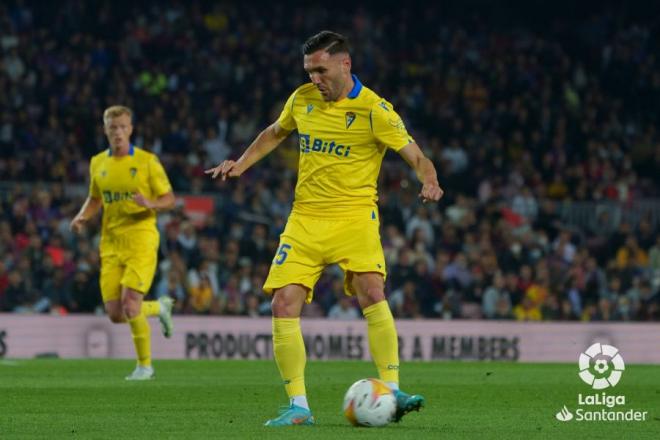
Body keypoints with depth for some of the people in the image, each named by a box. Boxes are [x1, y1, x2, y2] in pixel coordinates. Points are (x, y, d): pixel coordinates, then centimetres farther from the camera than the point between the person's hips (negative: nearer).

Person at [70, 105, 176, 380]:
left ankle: (145, 365, 1)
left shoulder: (147, 161, -3)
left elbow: (169, 199, 1)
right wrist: (82, 216, 3)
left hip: (141, 241, -5)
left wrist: (150, 204, -21)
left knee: (130, 304, -18)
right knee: (115, 315, -1)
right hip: (111, 244, 5)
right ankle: (160, 308, 30)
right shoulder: (98, 163, 10)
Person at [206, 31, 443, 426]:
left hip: (354, 215, -4)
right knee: (284, 304, -8)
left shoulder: (374, 109, -8)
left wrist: (430, 181, -29)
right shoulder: (302, 99, 7)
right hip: (306, 216, 5)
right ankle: (298, 405, 0)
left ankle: (391, 393, -21)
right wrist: (240, 165, 18)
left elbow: (416, 157, -8)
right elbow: (275, 133, 27)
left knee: (372, 293, -26)